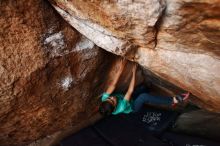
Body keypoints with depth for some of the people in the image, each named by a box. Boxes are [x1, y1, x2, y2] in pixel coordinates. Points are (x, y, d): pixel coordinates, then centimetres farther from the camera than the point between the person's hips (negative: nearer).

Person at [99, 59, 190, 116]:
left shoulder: (104, 99, -29)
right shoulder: (121, 108, -42)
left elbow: (113, 85, -28)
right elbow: (130, 91, -38)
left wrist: (120, 69, -33)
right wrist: (134, 72, -34)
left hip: (128, 100, 7)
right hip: (133, 107, -7)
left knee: (143, 88, 2)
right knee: (144, 96, -36)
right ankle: (173, 101, -33)